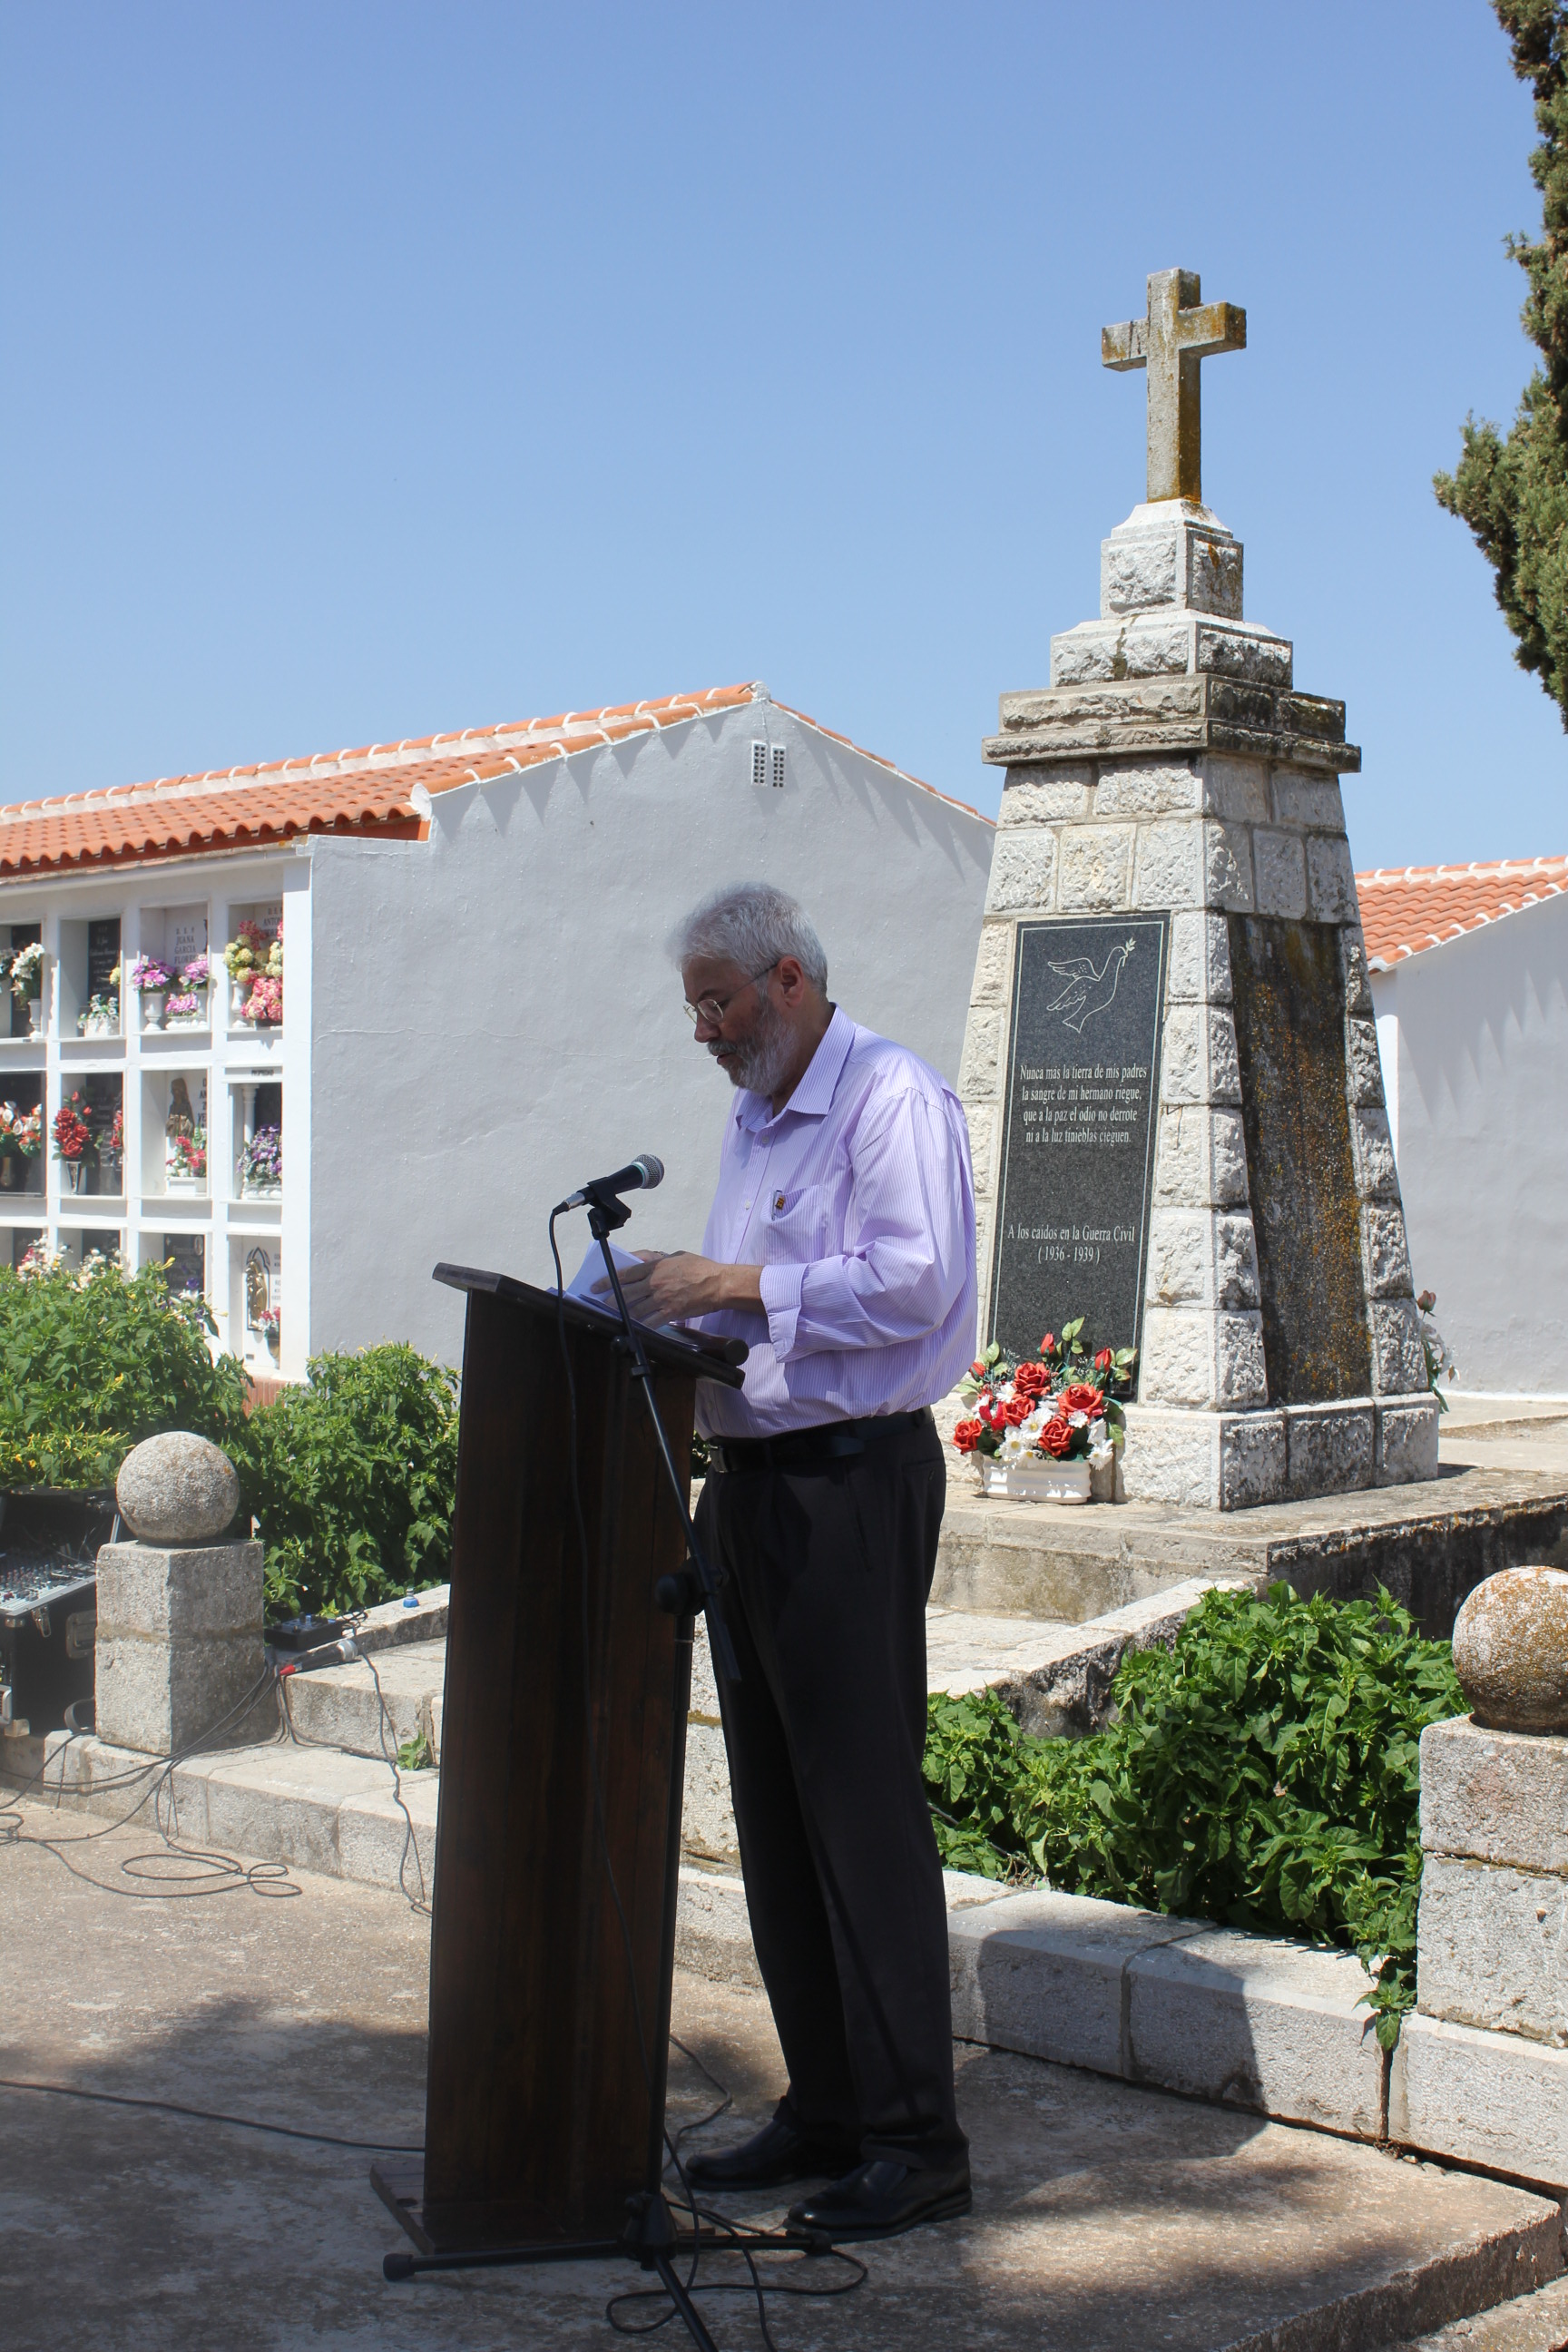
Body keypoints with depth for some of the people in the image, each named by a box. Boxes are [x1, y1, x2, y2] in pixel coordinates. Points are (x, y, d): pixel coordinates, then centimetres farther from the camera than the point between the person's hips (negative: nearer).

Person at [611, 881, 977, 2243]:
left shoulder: (890, 1097, -9)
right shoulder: (755, 1119, 19)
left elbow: (914, 1282, -21)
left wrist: (733, 1285, -18)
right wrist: (677, 1304, 6)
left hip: (852, 1478, -9)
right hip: (751, 1479, 10)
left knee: (865, 1808, -8)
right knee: (776, 1812, 11)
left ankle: (916, 2143, -1)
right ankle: (824, 2116, 20)